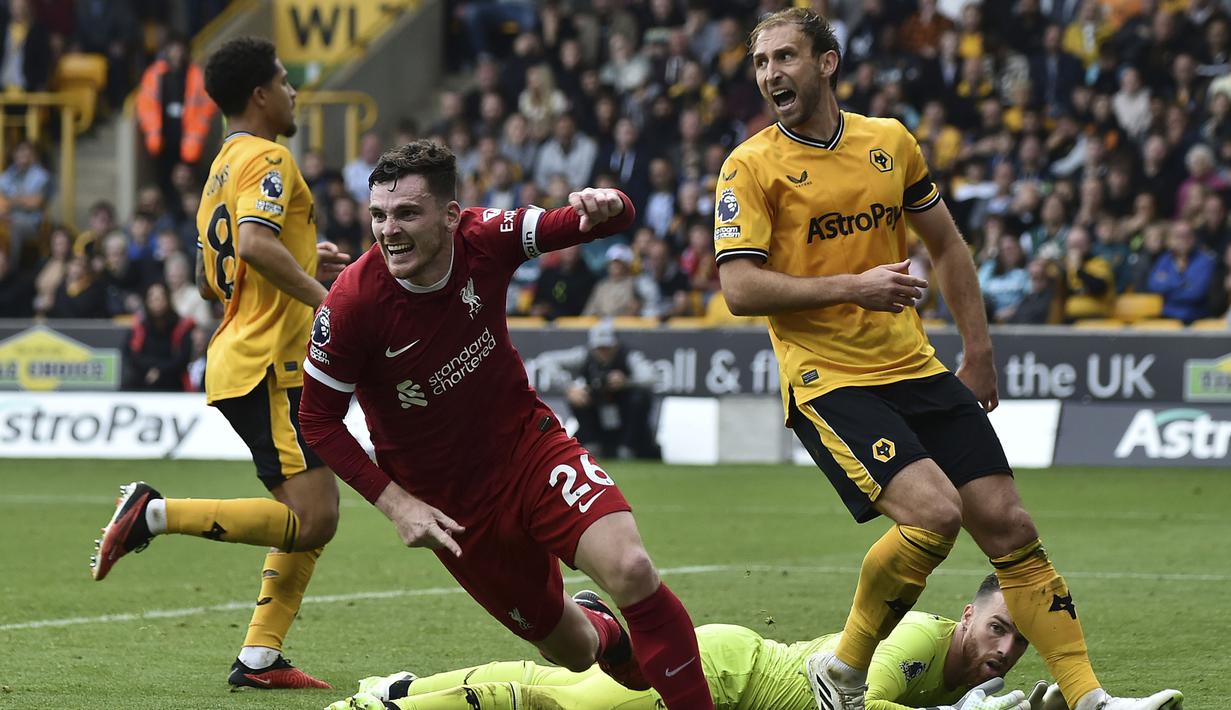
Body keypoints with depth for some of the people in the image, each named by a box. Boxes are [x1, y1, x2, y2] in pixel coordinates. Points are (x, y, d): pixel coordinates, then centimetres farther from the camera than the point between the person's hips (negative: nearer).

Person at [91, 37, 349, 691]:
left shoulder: (223, 169, 21)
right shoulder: (267, 160, -10)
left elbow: (210, 280, 26)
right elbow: (255, 243, -28)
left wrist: (304, 265, 23)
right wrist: (322, 295, -24)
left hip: (238, 361, 10)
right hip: (267, 365, -10)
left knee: (315, 516, 11)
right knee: (308, 519, -16)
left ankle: (260, 657, 6)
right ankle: (155, 513, -17)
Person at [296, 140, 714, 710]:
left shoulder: (485, 238, -15)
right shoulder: (352, 304, -22)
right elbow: (317, 420, -11)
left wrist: (604, 207, -34)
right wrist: (395, 503, -18)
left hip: (529, 445, 1)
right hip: (452, 502, -1)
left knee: (631, 571, -26)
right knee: (570, 650, 8)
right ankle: (597, 628, 46)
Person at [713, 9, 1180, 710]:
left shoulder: (890, 141, 10)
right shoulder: (752, 167, -4)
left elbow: (946, 244, 22)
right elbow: (740, 288, -12)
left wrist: (979, 353, 18)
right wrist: (852, 287, -19)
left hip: (916, 368, 5)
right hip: (827, 382, -5)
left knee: (1008, 525, -1)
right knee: (934, 513, -24)